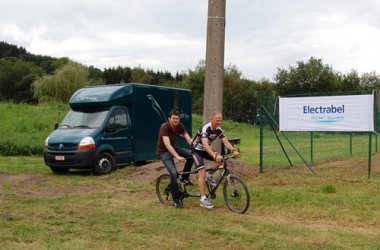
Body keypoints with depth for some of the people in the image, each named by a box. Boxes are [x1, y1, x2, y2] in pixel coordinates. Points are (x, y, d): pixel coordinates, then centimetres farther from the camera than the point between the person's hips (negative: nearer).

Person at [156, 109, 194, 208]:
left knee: (191, 154, -16)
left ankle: (184, 178, 2)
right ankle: (176, 200, -7)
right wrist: (177, 157, -44)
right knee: (173, 173, -21)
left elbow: (188, 139, -12)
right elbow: (167, 145, -35)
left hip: (174, 147, 6)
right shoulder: (164, 127, -27)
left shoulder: (180, 126, -8)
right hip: (164, 151, -6)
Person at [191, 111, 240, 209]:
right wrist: (214, 155, -56)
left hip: (206, 149, 7)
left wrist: (233, 150, -35)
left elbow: (226, 142, -14)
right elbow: (205, 144, -43)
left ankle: (210, 176, 9)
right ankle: (203, 199, -16)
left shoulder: (219, 130, -9)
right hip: (196, 150, -7)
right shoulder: (205, 128, -30)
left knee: (221, 160, -15)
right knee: (202, 172, -18)